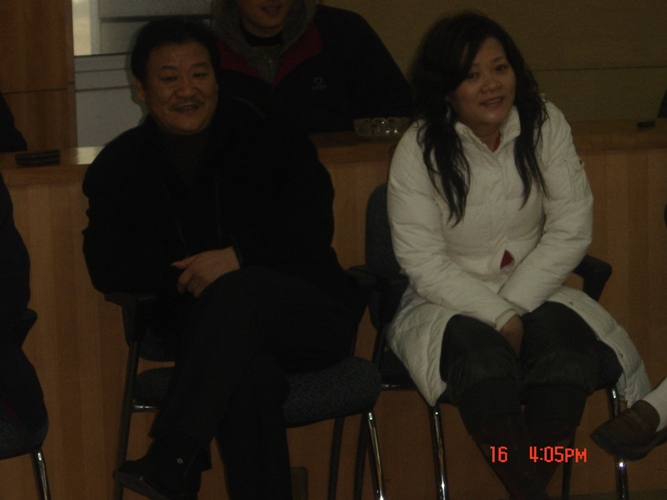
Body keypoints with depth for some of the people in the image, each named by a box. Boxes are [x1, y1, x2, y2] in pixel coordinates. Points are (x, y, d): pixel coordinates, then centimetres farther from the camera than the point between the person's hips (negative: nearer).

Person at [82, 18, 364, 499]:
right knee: (248, 374, -36)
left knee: (236, 292, -37)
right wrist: (191, 269, -12)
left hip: (312, 316, -1)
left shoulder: (266, 139, 3)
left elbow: (313, 226, -6)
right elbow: (106, 265, 1)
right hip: (203, 328, 1)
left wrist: (237, 257, -21)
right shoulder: (121, 165, 9)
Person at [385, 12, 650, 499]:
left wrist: (516, 306, -14)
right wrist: (498, 315, -22)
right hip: (444, 302, -2)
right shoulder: (419, 150, -11)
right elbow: (425, 265, -12)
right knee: (480, 352, -35)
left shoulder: (546, 124, -3)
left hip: (532, 291, 2)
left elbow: (571, 229, -3)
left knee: (568, 337, -30)